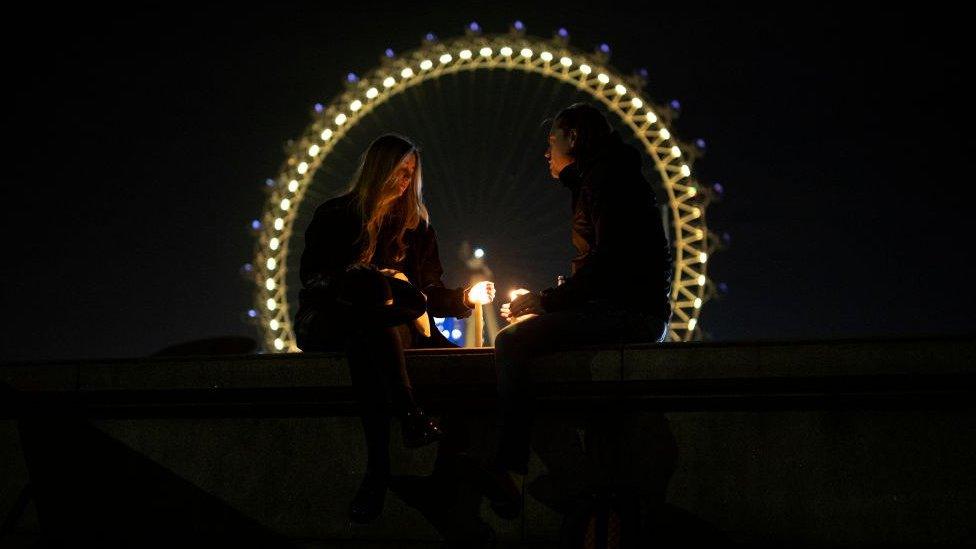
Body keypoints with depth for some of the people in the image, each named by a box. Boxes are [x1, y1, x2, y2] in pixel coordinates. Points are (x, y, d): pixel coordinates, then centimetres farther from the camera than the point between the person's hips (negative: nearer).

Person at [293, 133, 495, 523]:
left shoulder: (415, 224, 17)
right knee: (371, 280, -37)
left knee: (366, 338, -38)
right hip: (326, 320, -2)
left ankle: (378, 469, -52)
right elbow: (312, 277, -3)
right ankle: (409, 416, -51)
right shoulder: (335, 215, 8)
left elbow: (428, 292, 16)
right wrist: (384, 283, -16)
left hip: (392, 325, 2)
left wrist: (466, 297, -5)